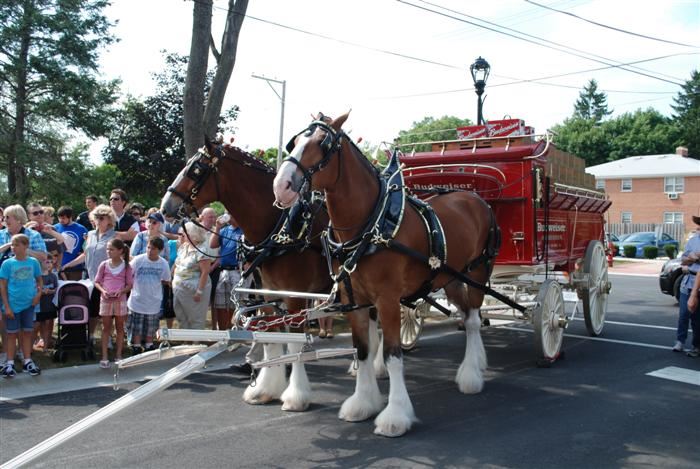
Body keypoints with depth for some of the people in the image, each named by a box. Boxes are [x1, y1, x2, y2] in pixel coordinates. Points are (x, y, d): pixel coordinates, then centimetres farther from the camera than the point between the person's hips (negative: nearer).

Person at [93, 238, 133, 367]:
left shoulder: (126, 266, -2)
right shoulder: (104, 265, 0)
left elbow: (130, 284, 2)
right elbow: (97, 282, 5)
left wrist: (121, 291, -17)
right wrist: (102, 290, -14)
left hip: (120, 299, 0)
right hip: (106, 299, 0)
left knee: (119, 327, 8)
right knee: (106, 328, 5)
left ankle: (118, 355, 16)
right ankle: (105, 356, 8)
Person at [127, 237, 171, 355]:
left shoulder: (163, 264, -8)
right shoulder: (138, 260, -14)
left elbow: (166, 281, 6)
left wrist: (155, 283, -1)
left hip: (153, 301, 2)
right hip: (137, 300, -1)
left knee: (151, 327, 16)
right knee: (137, 326, 10)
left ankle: (149, 345, 33)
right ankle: (136, 346, 25)